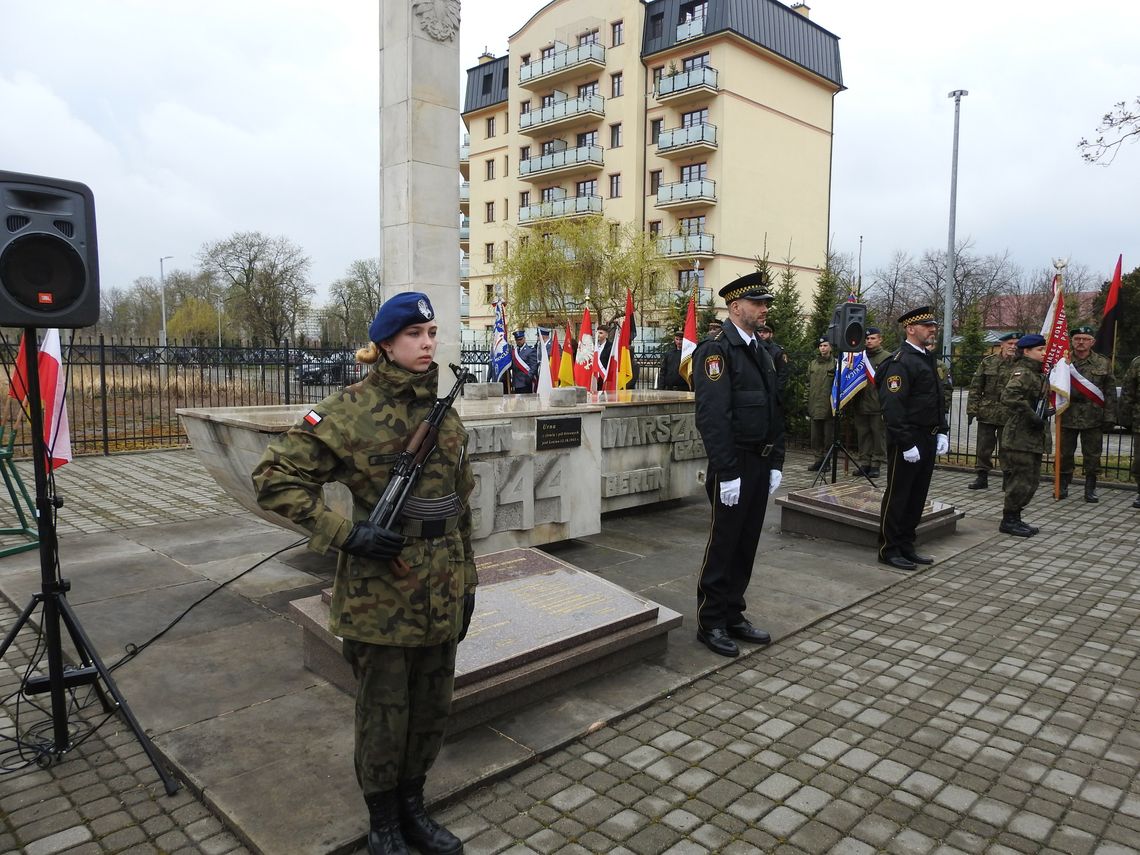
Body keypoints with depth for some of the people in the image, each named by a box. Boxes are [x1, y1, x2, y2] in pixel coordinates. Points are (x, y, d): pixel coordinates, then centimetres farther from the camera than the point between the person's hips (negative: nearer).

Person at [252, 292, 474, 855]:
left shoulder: (445, 414, 6)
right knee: (383, 715, 11)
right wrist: (344, 533, -19)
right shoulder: (351, 411, -12)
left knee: (432, 708, 18)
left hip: (441, 593, 6)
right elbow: (274, 477, -12)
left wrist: (466, 580, 14)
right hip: (381, 592, -5)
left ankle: (412, 808, 41)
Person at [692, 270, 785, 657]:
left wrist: (776, 463, 11)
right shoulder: (717, 350, -12)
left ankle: (733, 615, 26)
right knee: (723, 544, 1)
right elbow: (713, 417, -19)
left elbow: (774, 411, 17)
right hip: (734, 465, -8)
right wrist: (727, 473, -21)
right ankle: (710, 623, 15)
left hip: (761, 463, 8)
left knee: (747, 544, 14)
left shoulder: (762, 352, 14)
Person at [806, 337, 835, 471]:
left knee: (829, 436, 2)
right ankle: (818, 459, 16)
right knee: (816, 435, 8)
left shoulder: (835, 364, 0)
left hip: (829, 408, -4)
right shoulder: (812, 364, 13)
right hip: (815, 408, 4)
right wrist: (806, 406, 11)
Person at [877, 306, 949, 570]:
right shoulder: (901, 361, -14)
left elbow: (937, 400, 22)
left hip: (928, 440, 9)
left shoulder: (928, 359, 16)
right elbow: (892, 406, -21)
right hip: (906, 441, -9)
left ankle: (906, 546, 24)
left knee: (917, 497, 14)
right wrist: (907, 443, -21)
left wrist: (942, 432, 12)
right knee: (897, 496, 0)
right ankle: (889, 549, 9)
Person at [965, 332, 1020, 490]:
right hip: (987, 412, 1)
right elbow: (975, 387, 3)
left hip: (1009, 416, -1)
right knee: (983, 447, 8)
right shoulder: (988, 362, 3)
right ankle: (981, 477, 19)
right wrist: (972, 409, -2)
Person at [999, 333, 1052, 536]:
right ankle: (1008, 521, 6)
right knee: (1023, 480, -5)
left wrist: (1045, 412, 9)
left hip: (1034, 436, 10)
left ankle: (1014, 518, 23)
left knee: (1032, 480, 14)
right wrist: (1032, 416, -26)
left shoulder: (1038, 373, 16)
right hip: (1021, 436, -10)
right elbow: (1010, 396, -32)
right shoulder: (1022, 373, -15)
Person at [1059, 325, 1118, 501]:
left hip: (1093, 419, 0)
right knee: (1064, 454, 8)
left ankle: (1090, 489, 17)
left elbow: (1110, 393, 5)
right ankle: (1063, 486, 21)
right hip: (1067, 418, 0)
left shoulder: (1103, 364, 5)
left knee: (1092, 455, 6)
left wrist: (1109, 417, -1)